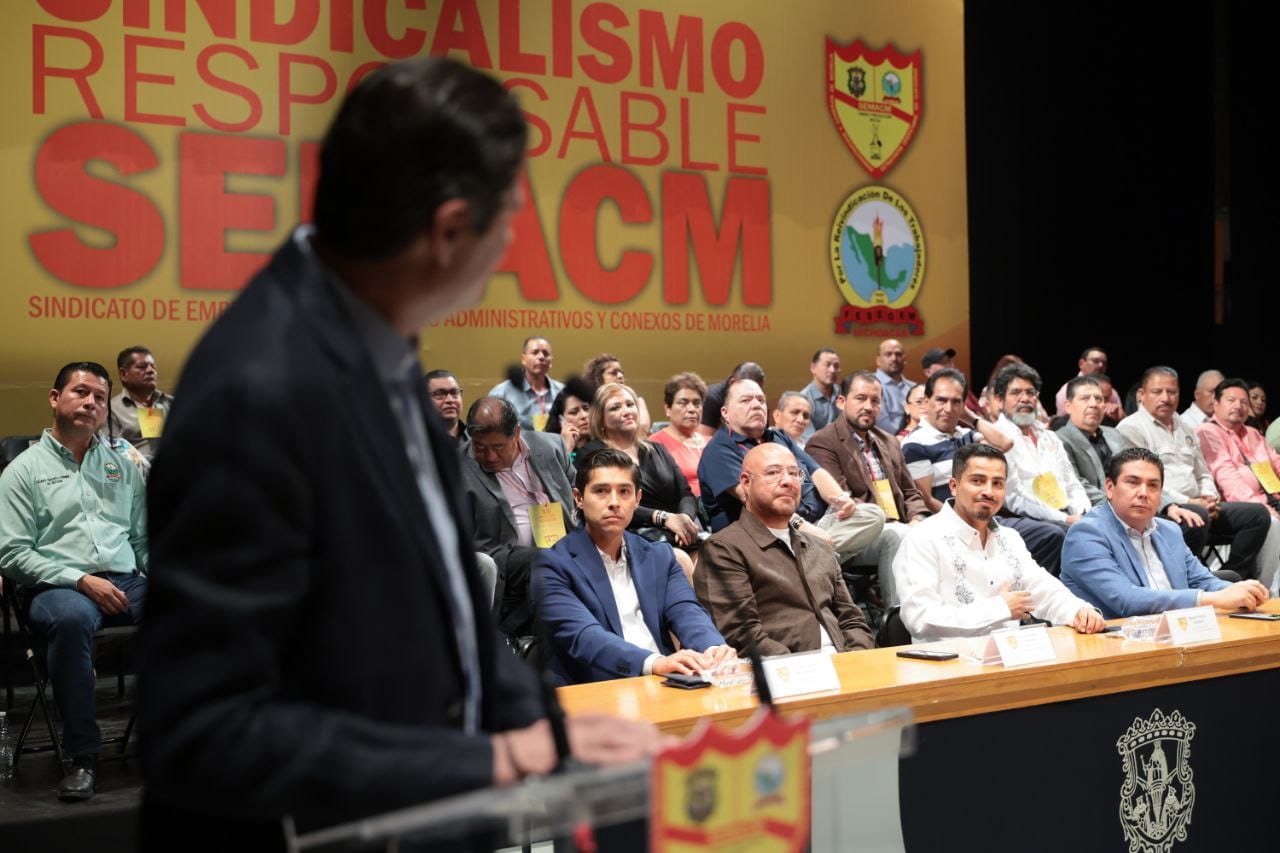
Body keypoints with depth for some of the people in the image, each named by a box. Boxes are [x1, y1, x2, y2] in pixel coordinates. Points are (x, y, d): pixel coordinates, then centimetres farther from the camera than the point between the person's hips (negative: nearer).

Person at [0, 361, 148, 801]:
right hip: (55, 585, -4)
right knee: (72, 617, -40)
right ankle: (82, 755, -26)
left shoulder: (122, 466, 21)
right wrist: (82, 581, -13)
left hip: (126, 583, 4)